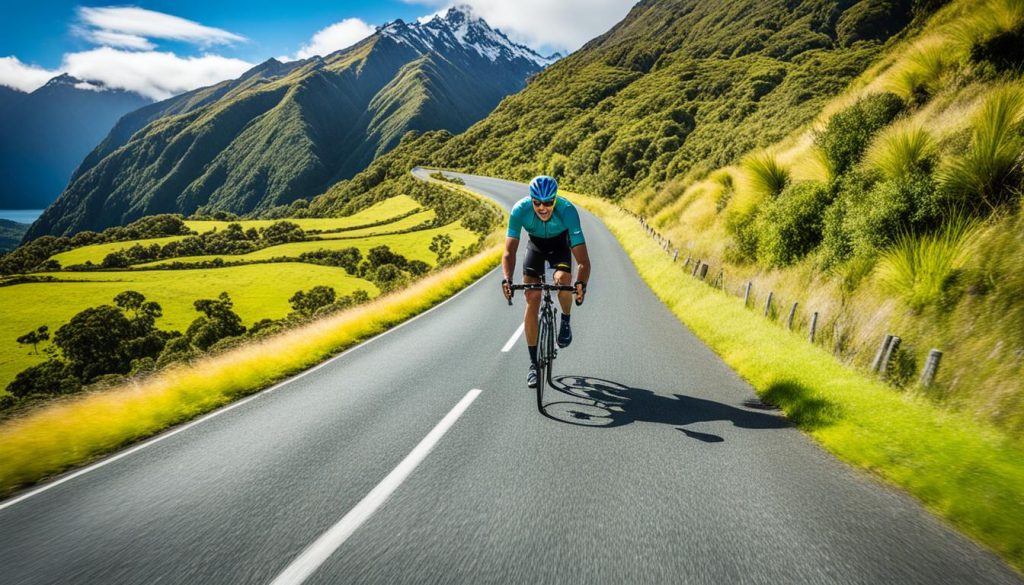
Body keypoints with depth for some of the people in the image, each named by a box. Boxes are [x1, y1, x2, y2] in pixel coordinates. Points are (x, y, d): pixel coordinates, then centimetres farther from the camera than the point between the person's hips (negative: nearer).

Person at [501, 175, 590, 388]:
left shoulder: (567, 211, -37)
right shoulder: (520, 210, -33)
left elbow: (583, 260, -40)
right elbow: (509, 251, -33)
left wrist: (581, 284, -58)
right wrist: (507, 279, -51)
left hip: (560, 243, -1)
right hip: (535, 244, 1)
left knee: (563, 279, -32)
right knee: (532, 299, -11)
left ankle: (565, 320, 2)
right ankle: (533, 363, 0)